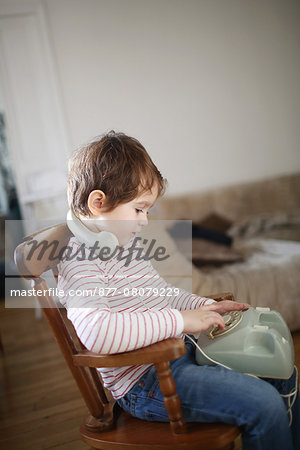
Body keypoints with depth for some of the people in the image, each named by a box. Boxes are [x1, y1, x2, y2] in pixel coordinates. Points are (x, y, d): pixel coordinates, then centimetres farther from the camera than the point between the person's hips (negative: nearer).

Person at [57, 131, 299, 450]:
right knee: (264, 404, -21)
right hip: (145, 382, -9)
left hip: (179, 350, 10)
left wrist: (206, 307, 8)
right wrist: (179, 320, -31)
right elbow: (96, 331, -37)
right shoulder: (79, 260, -19)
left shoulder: (125, 246, 10)